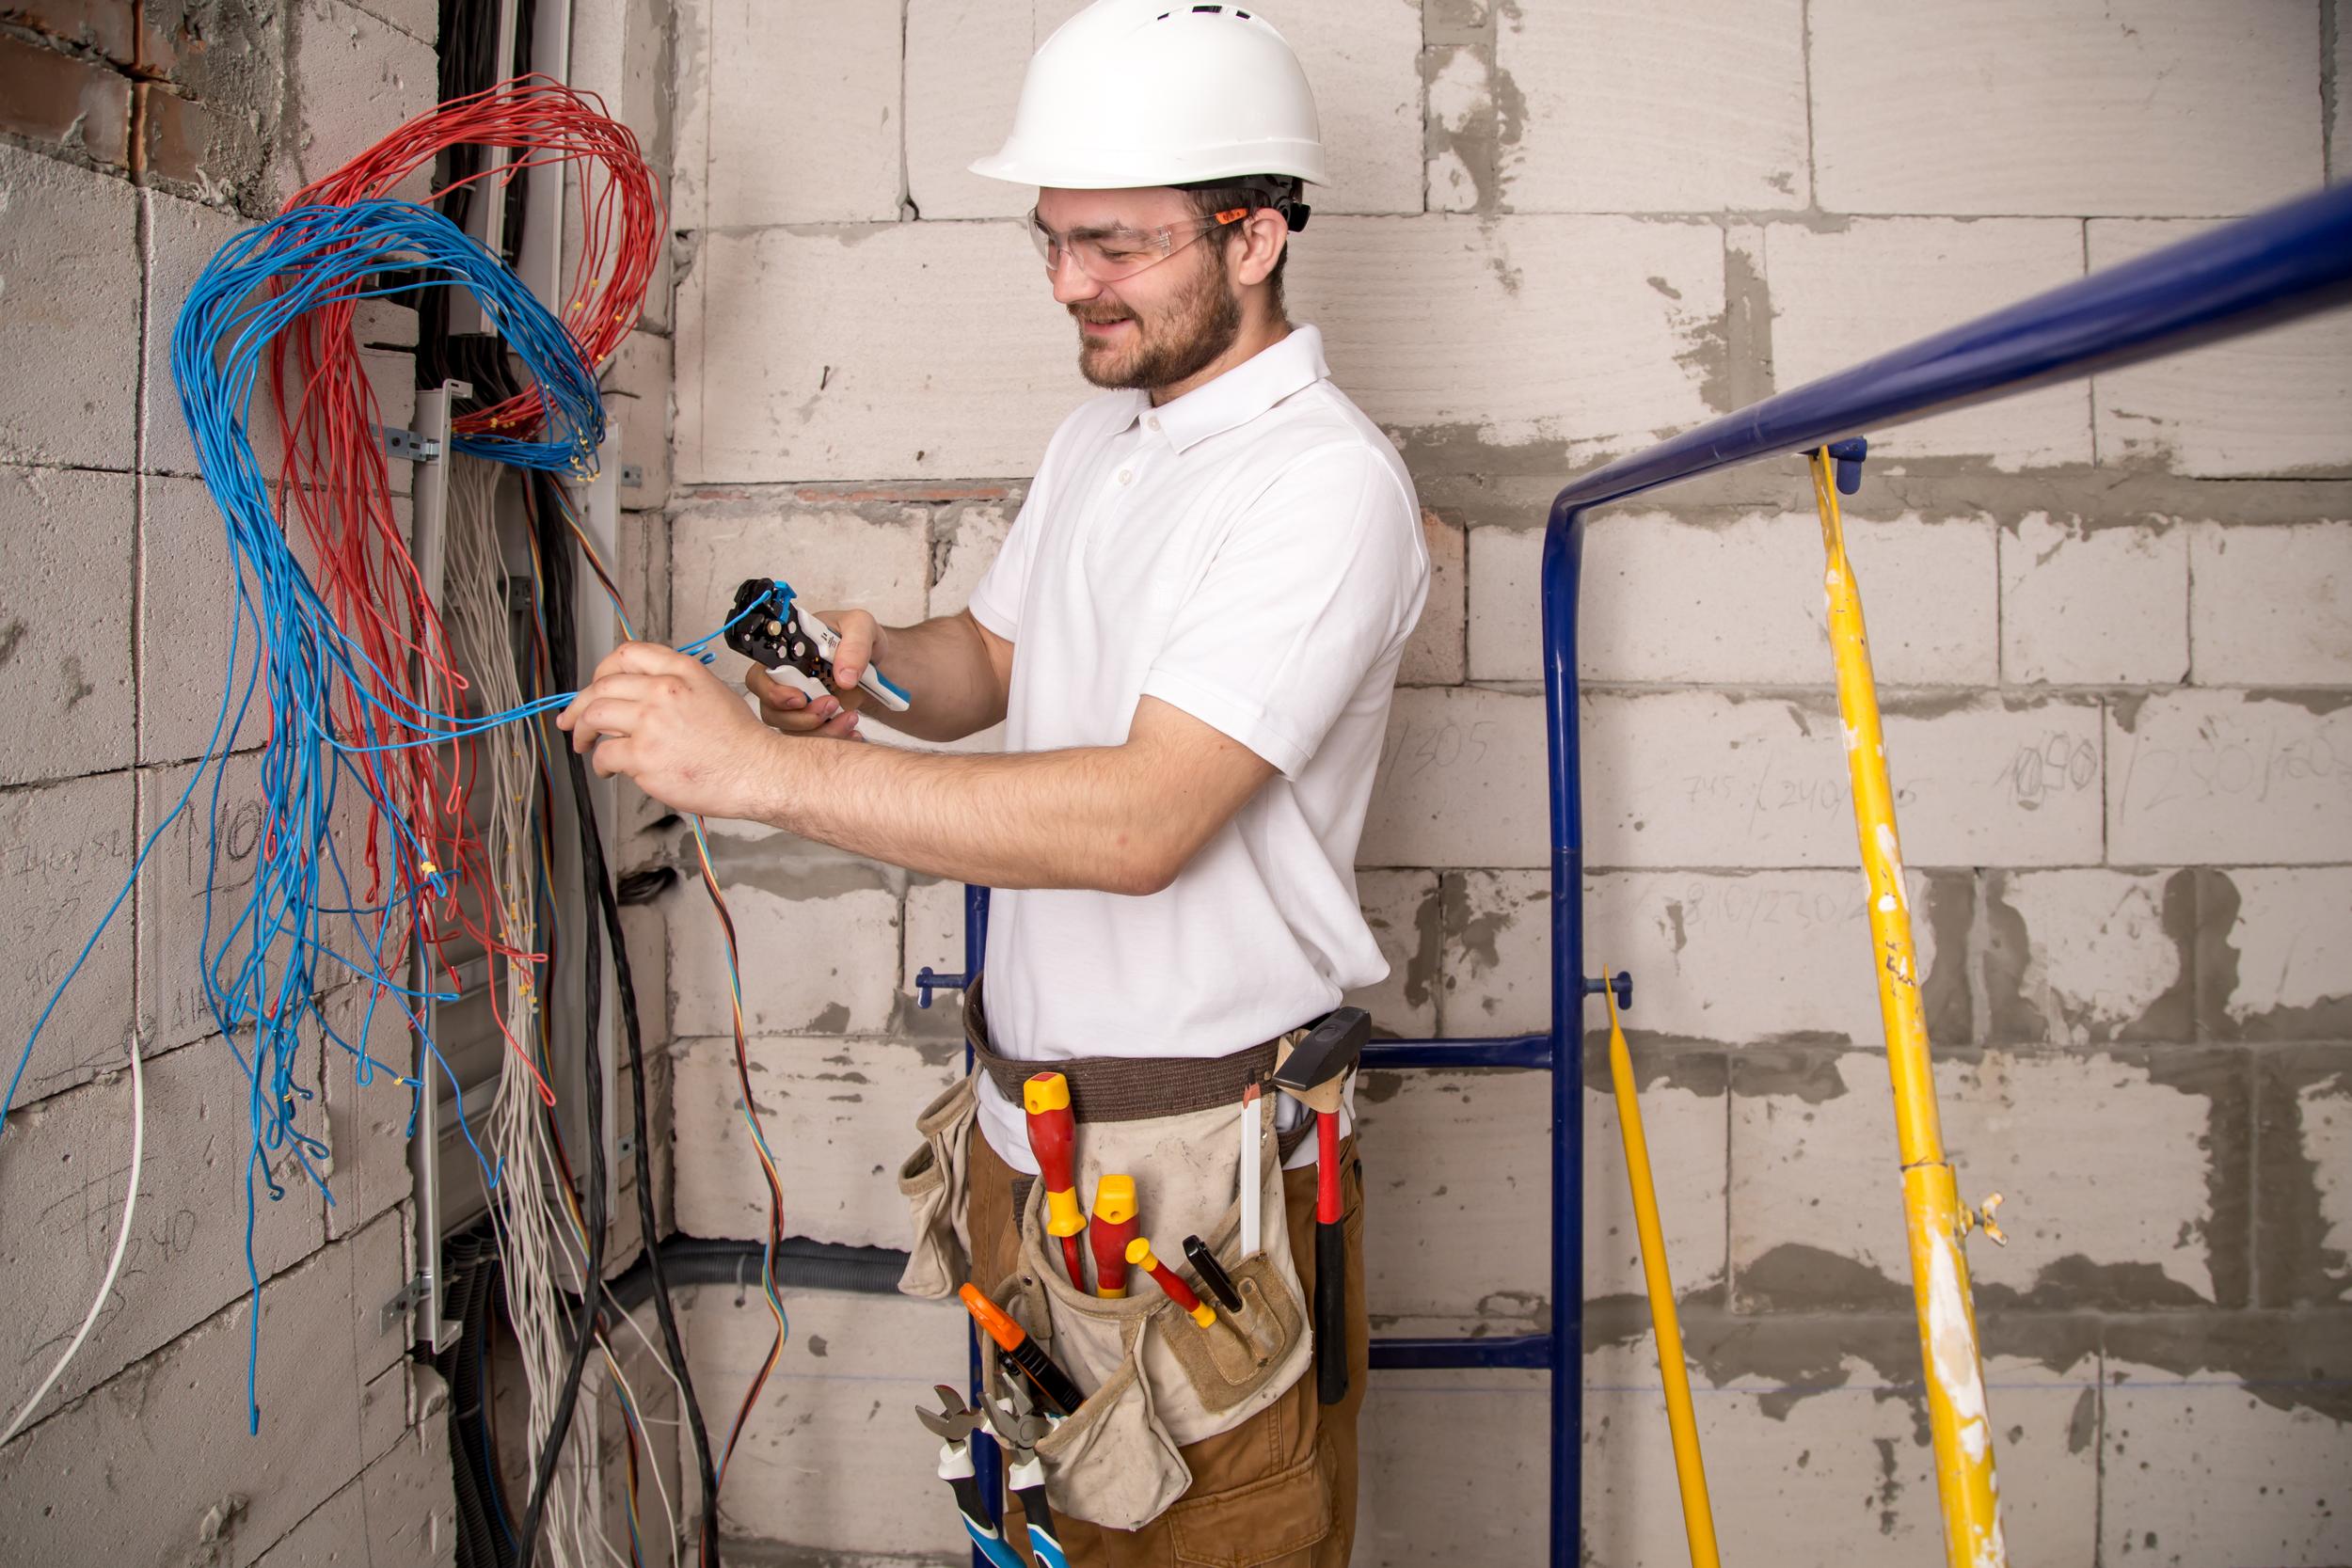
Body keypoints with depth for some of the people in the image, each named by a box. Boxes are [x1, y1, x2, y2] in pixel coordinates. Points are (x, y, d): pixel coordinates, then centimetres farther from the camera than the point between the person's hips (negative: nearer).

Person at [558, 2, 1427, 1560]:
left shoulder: (1329, 480, -19)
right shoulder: (1099, 434, 11)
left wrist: (765, 764, -31)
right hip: (1026, 1136, 8)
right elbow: (997, 660, 21)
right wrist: (882, 660, -4)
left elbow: (1142, 818, -29)